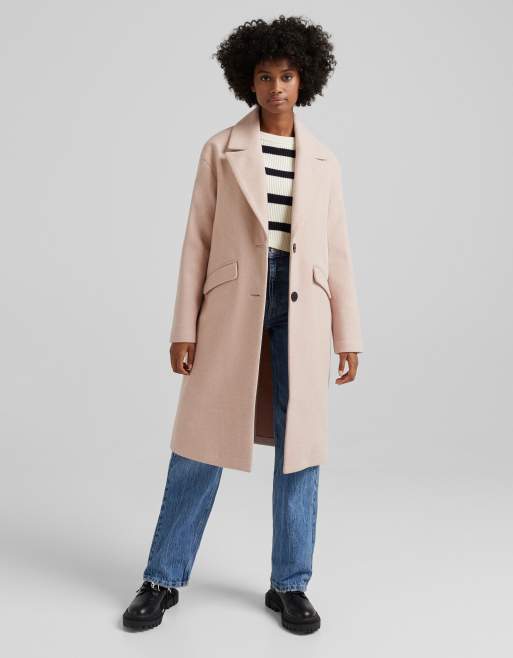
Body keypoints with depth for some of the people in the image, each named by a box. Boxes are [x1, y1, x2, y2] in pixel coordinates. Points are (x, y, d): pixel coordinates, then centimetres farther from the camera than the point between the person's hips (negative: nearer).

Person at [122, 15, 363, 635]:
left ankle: (289, 585, 17)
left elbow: (336, 252, 10)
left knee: (298, 443, 2)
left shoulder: (322, 160, 13)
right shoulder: (221, 149, 7)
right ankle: (163, 578, 16)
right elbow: (198, 241, 3)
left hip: (300, 304, 2)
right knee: (205, 440, 0)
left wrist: (348, 336, 4)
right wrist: (184, 328, -4)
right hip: (235, 300, -1)